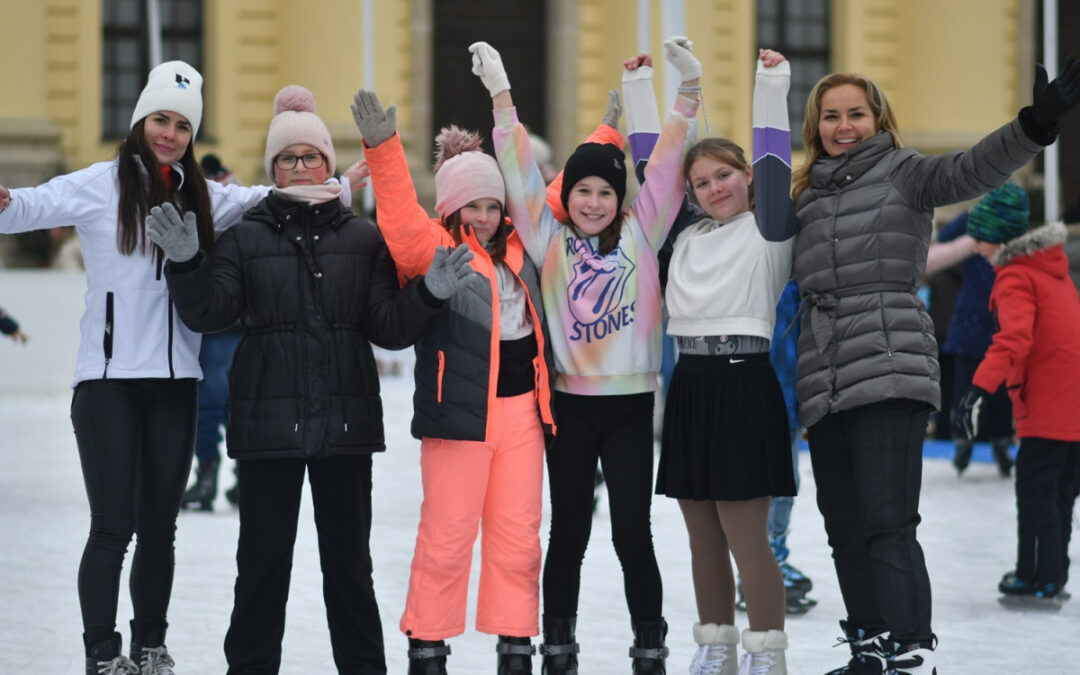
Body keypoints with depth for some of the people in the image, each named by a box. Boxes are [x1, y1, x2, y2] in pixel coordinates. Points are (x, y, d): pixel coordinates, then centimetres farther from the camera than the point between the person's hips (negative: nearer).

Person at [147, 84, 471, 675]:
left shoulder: (363, 239, 7)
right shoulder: (245, 237, 3)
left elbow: (388, 327, 2)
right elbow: (208, 313, -6)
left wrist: (430, 293, -14)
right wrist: (185, 264, -22)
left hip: (346, 423, 1)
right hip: (268, 421, -1)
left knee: (348, 559, 8)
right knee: (264, 558, 3)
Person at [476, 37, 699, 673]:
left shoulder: (639, 235, 4)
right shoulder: (549, 239, 4)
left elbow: (667, 167, 0)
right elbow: (521, 171, 1)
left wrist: (689, 90, -7)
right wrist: (501, 94, -3)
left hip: (632, 404, -1)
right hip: (570, 404, 1)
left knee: (633, 532, -1)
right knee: (569, 530, 7)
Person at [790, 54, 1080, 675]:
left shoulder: (903, 172, 4)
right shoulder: (808, 196, 22)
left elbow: (971, 170, -16)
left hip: (890, 368, -6)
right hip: (824, 383, 6)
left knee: (887, 522, -15)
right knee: (845, 529, 7)